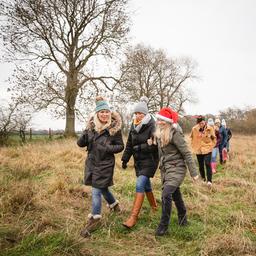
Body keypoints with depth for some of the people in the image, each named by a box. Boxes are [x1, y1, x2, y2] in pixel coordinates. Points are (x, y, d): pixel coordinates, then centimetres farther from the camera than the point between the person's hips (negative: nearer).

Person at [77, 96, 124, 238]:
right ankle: (114, 204, 48)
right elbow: (80, 143, 0)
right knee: (102, 187, 21)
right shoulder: (91, 126, -1)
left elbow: (120, 146, -5)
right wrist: (85, 136, -21)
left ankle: (95, 219, 13)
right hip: (91, 162, 5)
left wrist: (107, 148, -21)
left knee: (96, 191, -4)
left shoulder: (114, 128, -12)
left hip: (105, 164, -5)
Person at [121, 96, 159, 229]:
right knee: (146, 184, 18)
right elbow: (129, 144, 12)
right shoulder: (134, 126, 7)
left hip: (150, 160, -7)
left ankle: (133, 216, -11)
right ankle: (153, 206, 40)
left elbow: (154, 146, -19)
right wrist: (125, 159, 10)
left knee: (140, 185, -14)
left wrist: (138, 148, -19)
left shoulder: (152, 126, -14)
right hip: (138, 161, 7)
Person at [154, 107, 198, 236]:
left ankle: (163, 226, -7)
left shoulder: (175, 134, -17)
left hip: (176, 169, -8)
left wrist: (193, 172, -15)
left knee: (166, 194, -20)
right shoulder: (159, 133, 6)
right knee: (175, 195, 18)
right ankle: (183, 218, 37)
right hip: (165, 169, 8)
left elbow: (187, 153, -16)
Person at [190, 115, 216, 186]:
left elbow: (214, 138, 5)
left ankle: (209, 181, -7)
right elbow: (192, 138, 10)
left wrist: (211, 146, 2)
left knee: (208, 164, -12)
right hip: (198, 150, 2)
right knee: (201, 165, 10)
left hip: (207, 149, -2)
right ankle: (203, 179, 27)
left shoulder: (209, 128, -9)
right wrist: (194, 146, 7)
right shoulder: (194, 129, -7)